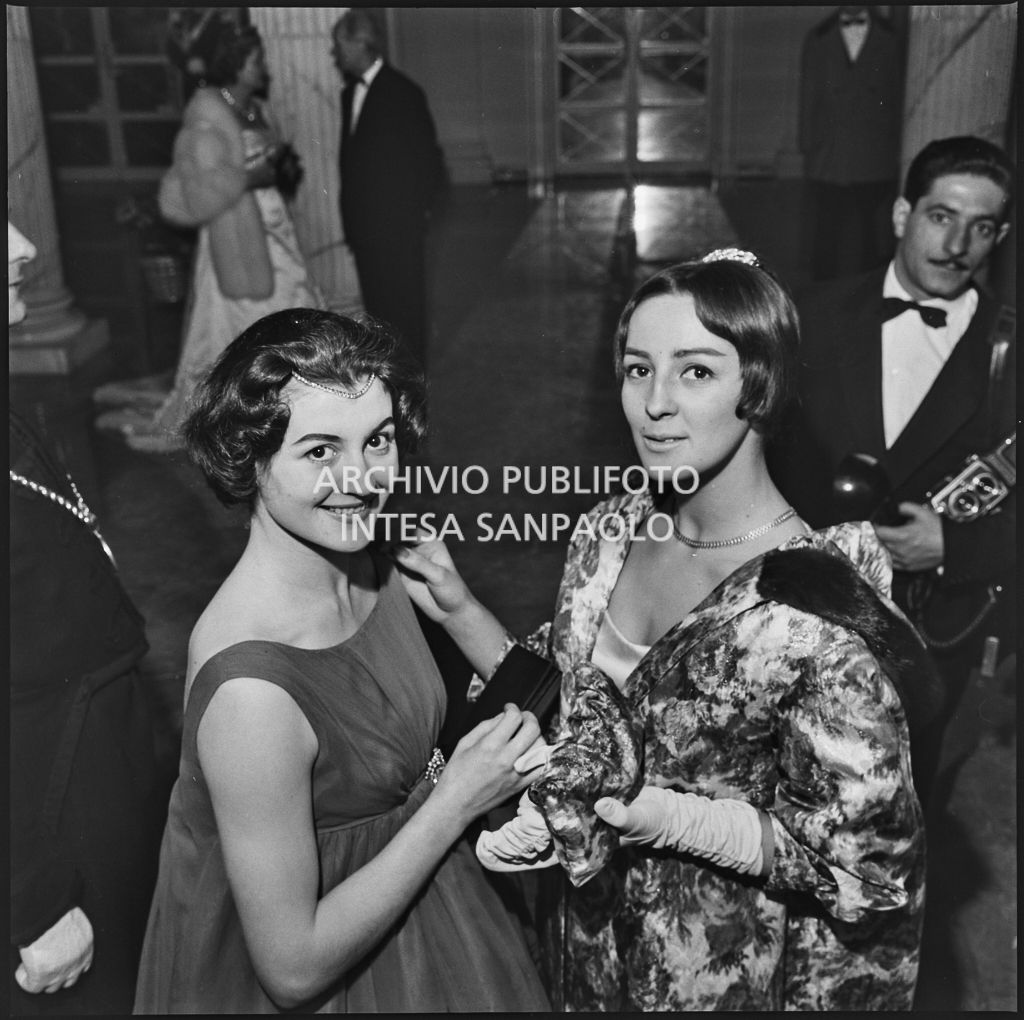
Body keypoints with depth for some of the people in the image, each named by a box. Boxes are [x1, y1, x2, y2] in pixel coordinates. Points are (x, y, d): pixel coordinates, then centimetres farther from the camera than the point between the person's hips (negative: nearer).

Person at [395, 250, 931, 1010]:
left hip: (727, 972, -5)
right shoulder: (611, 532, -8)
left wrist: (676, 819, -28)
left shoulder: (819, 612, -27)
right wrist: (459, 612, -8)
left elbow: (866, 860, -19)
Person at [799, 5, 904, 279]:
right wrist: (808, 148, 5)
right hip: (828, 161, 0)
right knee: (827, 236, 1)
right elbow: (808, 98, 10)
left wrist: (897, 149, 4)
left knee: (872, 240, -1)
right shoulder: (818, 40, 10)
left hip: (876, 162, 0)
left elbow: (898, 99, 9)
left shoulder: (889, 40, 8)